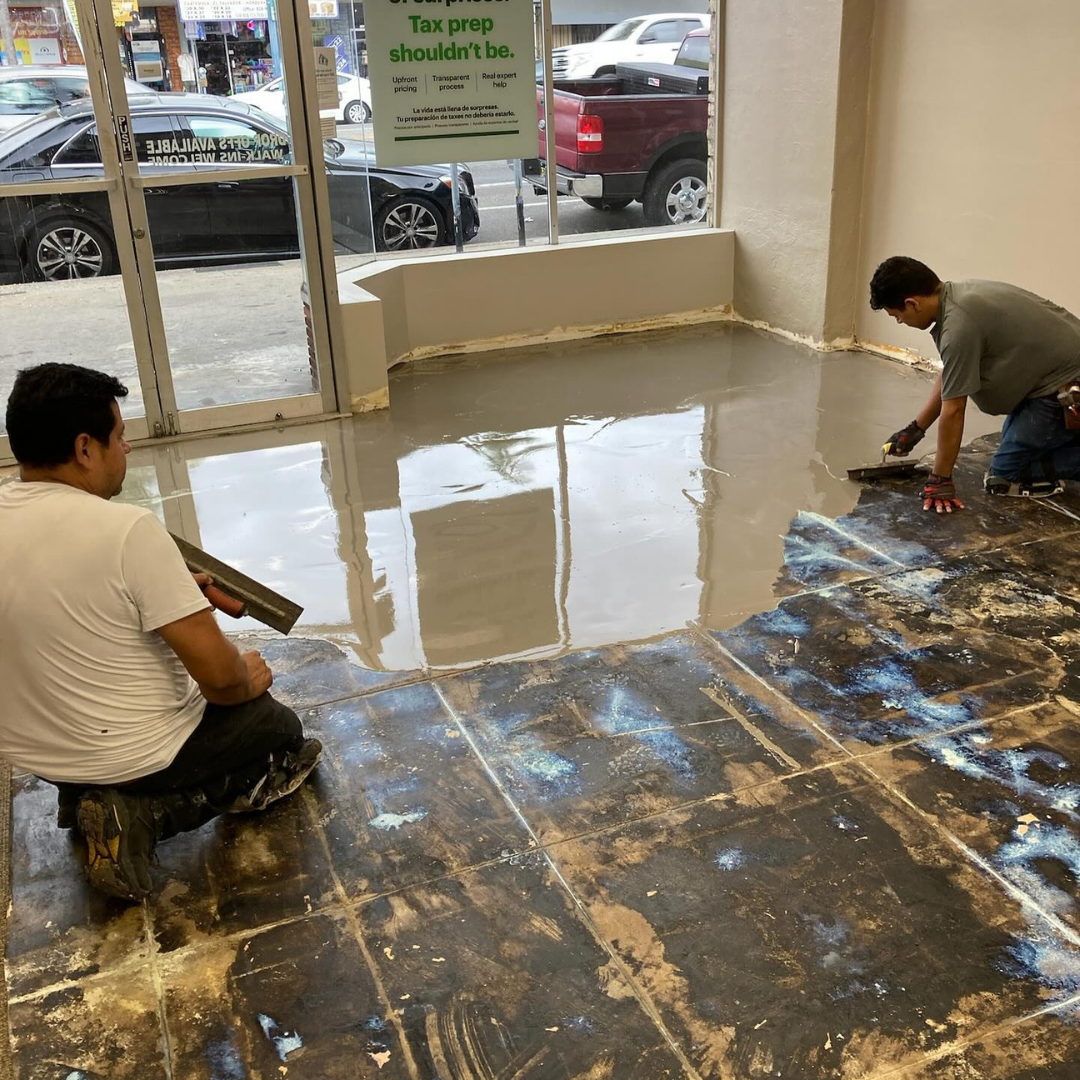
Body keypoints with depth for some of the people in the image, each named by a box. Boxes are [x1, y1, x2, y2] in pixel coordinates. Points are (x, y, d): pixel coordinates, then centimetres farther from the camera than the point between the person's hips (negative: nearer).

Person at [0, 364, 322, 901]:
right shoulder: (127, 529, -27)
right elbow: (218, 674, -25)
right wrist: (248, 680, -2)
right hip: (135, 755, -7)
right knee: (283, 730, 17)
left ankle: (83, 796, 14)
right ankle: (142, 811, -1)